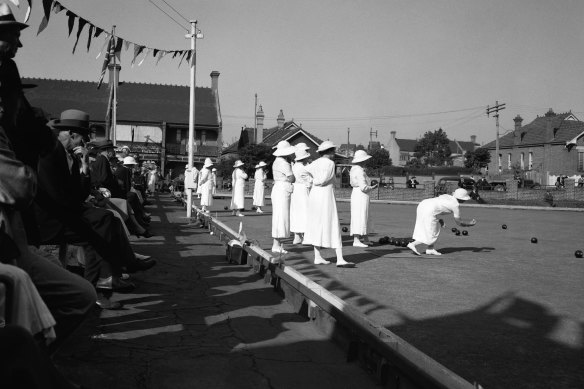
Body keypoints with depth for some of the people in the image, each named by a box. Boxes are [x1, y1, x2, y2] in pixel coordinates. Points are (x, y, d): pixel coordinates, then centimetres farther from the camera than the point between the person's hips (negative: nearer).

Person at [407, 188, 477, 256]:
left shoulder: (447, 196, 21)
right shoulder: (455, 205, 1)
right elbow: (458, 222, 8)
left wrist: (439, 219, 18)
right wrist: (469, 223, 23)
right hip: (429, 211, -8)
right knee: (431, 234, 5)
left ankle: (430, 249, 18)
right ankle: (413, 244, -2)